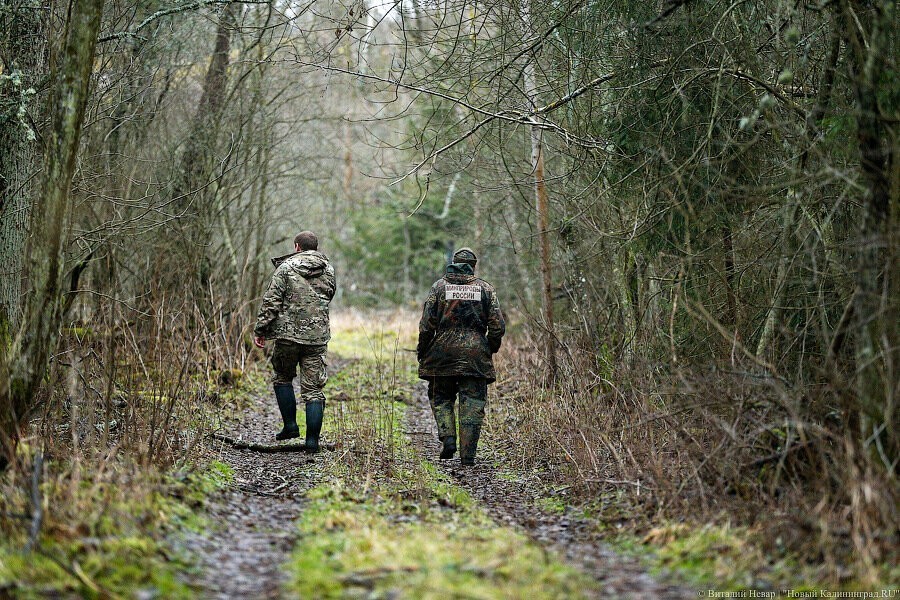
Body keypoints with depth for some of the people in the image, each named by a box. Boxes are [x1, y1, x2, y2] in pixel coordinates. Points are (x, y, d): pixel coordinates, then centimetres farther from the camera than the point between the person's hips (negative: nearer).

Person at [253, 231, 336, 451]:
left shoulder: (286, 268, -4)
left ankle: (290, 425, 10)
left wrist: (260, 329, -2)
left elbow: (271, 301, -7)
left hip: (289, 333, -2)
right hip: (317, 336, 3)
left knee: (283, 377, 19)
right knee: (313, 388, 5)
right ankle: (312, 439, 0)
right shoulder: (328, 270, 8)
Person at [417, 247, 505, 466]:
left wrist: (422, 350, 9)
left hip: (443, 352, 0)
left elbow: (427, 324, -2)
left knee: (441, 398, 15)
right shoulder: (485, 288, 5)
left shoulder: (439, 286, 2)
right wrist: (490, 349, 17)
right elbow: (498, 326, 2)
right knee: (473, 404, 4)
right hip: (476, 355, 0)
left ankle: (448, 438, -5)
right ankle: (468, 454, 0)